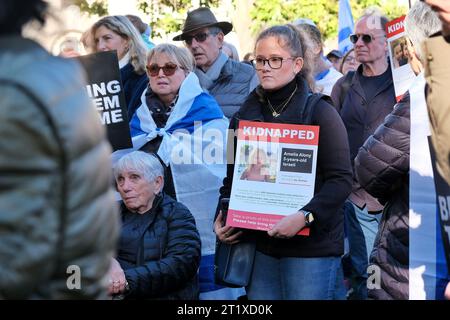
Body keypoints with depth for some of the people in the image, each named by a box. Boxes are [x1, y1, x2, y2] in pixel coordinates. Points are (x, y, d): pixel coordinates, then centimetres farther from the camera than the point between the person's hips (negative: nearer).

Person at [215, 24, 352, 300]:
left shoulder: (320, 112, -5)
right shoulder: (246, 114, 12)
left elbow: (342, 179, -11)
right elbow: (232, 176, 17)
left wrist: (306, 216, -24)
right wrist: (223, 216, 0)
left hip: (311, 245, -5)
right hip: (259, 244, 5)